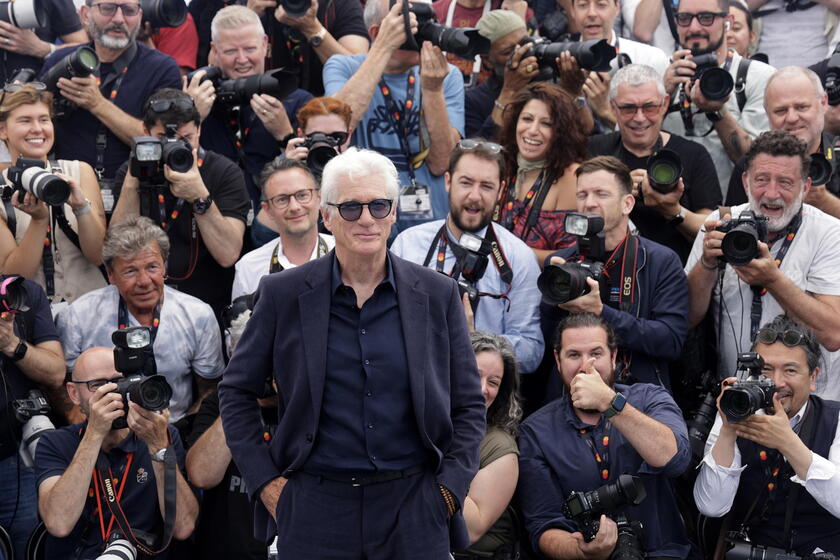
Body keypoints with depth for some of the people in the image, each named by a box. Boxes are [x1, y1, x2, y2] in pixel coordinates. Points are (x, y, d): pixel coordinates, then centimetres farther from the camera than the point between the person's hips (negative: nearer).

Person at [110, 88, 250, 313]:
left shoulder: (225, 172, -2)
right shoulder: (130, 173, 7)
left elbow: (228, 255, -13)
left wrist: (200, 197, -24)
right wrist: (131, 184, -14)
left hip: (210, 310, -2)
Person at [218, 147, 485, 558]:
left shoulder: (438, 295, 4)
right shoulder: (282, 294, 1)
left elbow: (469, 405, 10)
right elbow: (235, 392, 9)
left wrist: (450, 487, 0)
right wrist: (264, 481, 1)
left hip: (415, 510, 1)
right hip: (314, 508, -1)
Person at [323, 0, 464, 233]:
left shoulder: (447, 76, 7)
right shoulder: (343, 67, 3)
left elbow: (441, 163, -4)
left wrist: (433, 88, -14)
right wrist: (384, 47, -18)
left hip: (432, 221, 1)